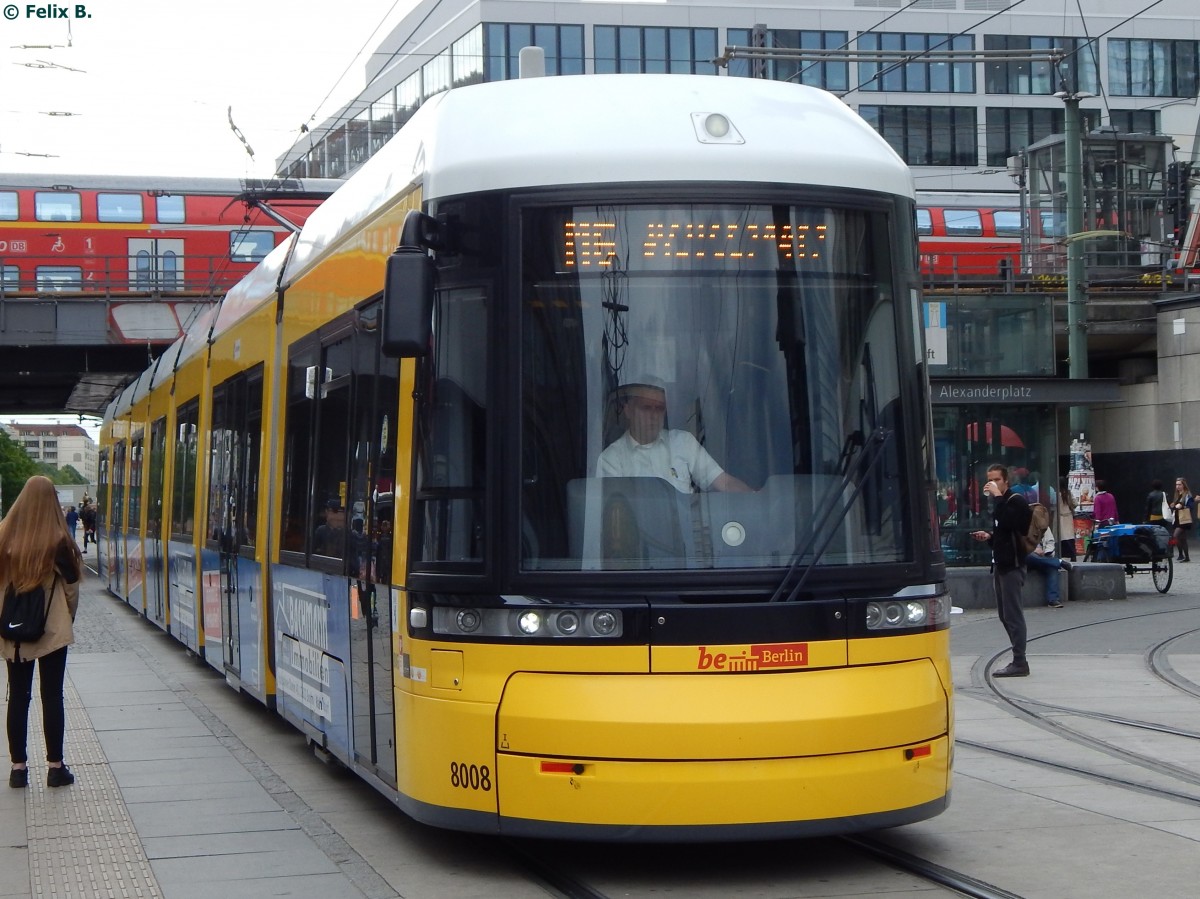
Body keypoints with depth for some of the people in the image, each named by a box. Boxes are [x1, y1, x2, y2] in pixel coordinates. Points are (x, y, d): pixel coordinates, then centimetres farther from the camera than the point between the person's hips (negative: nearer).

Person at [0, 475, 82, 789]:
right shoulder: (57, 541, -12)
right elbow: (71, 586, -5)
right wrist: (68, 617, 12)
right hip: (52, 629, -3)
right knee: (52, 697, 4)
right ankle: (56, 766, 7)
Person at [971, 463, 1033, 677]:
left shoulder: (1017, 501, -8)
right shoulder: (1001, 502, 19)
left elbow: (1007, 522, -27)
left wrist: (997, 496, -23)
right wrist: (988, 537, 10)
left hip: (1012, 564, -10)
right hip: (1000, 563, 10)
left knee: (1012, 614, -9)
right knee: (1005, 614, 11)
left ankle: (1019, 662, -7)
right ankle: (1018, 660, 16)